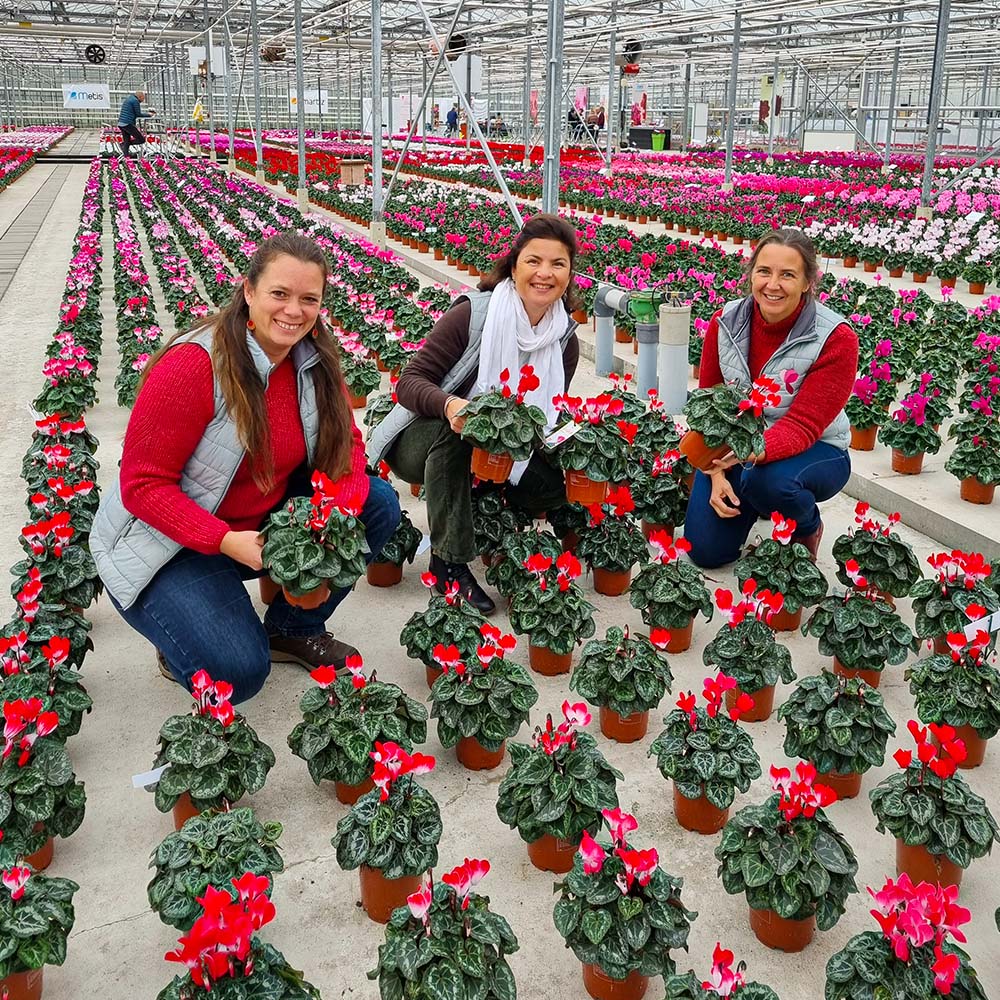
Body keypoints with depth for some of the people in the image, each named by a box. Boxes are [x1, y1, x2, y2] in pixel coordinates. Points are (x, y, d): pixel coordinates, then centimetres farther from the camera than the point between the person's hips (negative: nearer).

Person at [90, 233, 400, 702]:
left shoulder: (314, 362, -6)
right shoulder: (192, 365, -26)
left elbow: (347, 442, 0)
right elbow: (142, 486, -22)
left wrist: (343, 505, -23)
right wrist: (226, 541, -33)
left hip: (264, 522, 7)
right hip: (170, 543, -6)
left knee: (378, 504, -10)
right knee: (237, 671, -26)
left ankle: (293, 628, 9)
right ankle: (183, 636, 11)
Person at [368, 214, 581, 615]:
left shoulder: (565, 340, -5)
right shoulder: (473, 313, -21)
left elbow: (548, 415, 4)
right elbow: (410, 381, -22)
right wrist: (450, 405, -45)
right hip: (422, 442, -4)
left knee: (558, 482, -22)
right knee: (455, 427, -37)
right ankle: (449, 560, -26)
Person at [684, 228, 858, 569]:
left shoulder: (835, 339, -21)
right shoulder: (726, 322, -9)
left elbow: (803, 426, -26)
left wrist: (754, 451, -46)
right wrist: (717, 472, -13)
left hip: (813, 451, -3)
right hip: (733, 448, 4)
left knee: (768, 480, -38)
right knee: (705, 550, -7)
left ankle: (808, 530, -1)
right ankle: (747, 502, 28)